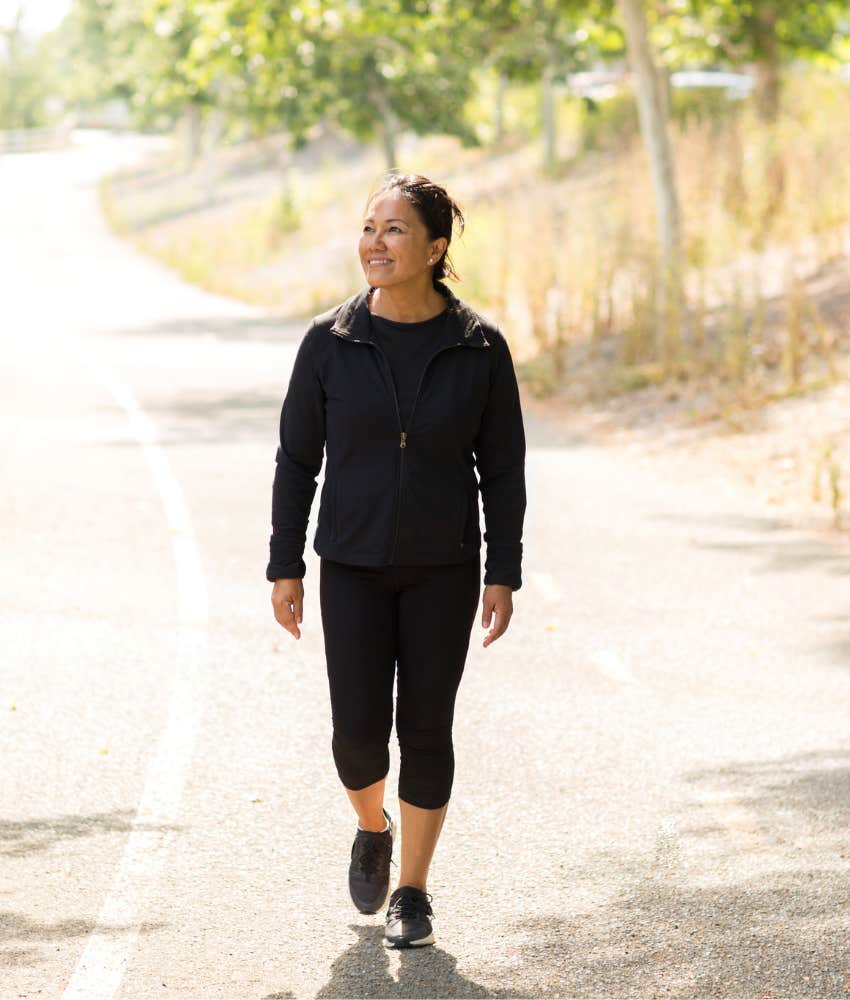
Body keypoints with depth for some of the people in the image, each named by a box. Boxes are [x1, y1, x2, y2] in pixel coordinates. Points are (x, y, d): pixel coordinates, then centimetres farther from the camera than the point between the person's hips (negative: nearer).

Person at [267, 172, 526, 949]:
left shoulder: (481, 348, -8)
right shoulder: (330, 343, -7)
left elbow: (501, 468, -2)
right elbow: (298, 458, -1)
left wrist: (503, 576, -4)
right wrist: (285, 568, -3)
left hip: (444, 567, 0)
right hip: (352, 566, 0)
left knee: (426, 729, 2)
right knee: (359, 730, -4)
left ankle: (412, 893, 18)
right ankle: (372, 827, 30)